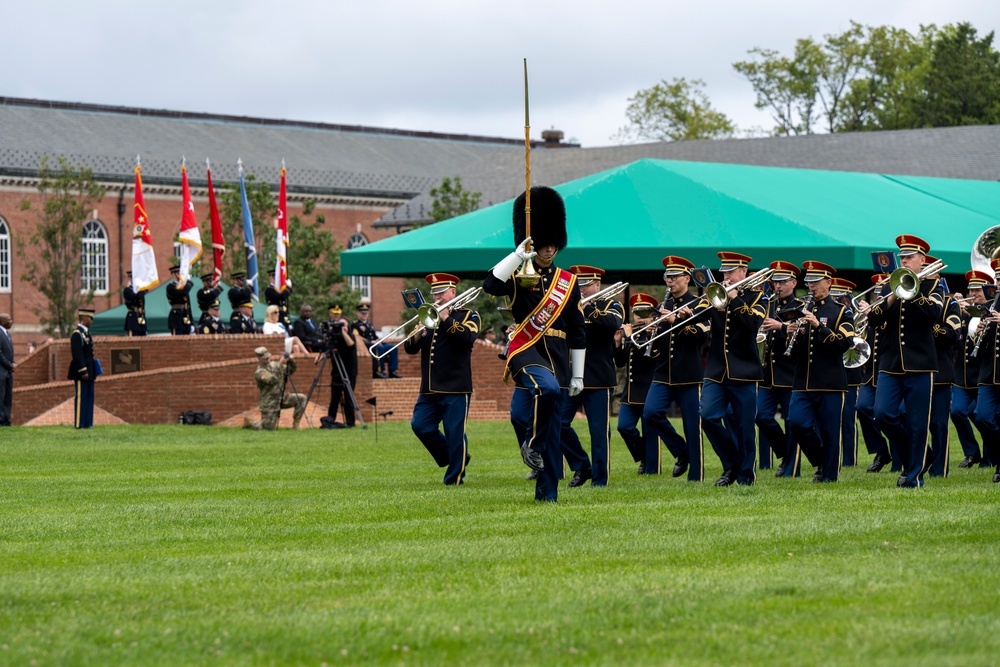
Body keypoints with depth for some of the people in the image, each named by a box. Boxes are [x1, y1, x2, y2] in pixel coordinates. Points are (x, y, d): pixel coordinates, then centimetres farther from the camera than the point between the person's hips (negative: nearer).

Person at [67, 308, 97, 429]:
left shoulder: (86, 333, 16)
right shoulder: (77, 334, -14)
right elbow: (77, 355, -19)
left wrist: (93, 371, 19)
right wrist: (83, 371, -22)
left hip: (88, 371, 10)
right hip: (81, 371, -10)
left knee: (89, 397, 10)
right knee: (80, 397, -6)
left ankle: (87, 422, 13)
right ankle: (79, 423, -4)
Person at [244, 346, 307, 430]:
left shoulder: (273, 364, 6)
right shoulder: (259, 372, -17)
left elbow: (290, 371, 10)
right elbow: (273, 379, -32)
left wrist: (291, 361, -10)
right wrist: (280, 364, -36)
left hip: (282, 397, 7)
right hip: (270, 402, -7)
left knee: (302, 399, -9)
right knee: (268, 428, -8)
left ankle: (295, 424, 1)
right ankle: (249, 422, 21)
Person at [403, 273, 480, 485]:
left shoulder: (468, 316, 4)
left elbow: (468, 338, -17)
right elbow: (410, 348, 12)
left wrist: (446, 319, -17)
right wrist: (417, 334, -9)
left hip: (455, 388, -6)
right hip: (429, 388, 6)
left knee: (455, 433, -6)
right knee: (420, 426, -3)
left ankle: (454, 478, 4)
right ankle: (451, 458, 15)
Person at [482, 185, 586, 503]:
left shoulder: (568, 282, 12)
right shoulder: (519, 276, 1)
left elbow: (578, 332, 14)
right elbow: (491, 285, -22)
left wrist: (577, 375, 11)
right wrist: (519, 255, -25)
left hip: (557, 357, 4)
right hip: (526, 351, -4)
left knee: (553, 428, 3)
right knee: (547, 388, -35)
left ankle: (547, 492, 8)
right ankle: (531, 442, -12)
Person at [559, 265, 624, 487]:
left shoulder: (610, 306, 3)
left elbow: (614, 323, -20)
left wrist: (587, 309, -27)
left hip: (598, 379, -5)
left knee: (599, 430, -3)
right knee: (559, 423, -2)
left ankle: (600, 478, 3)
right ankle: (581, 467, 12)